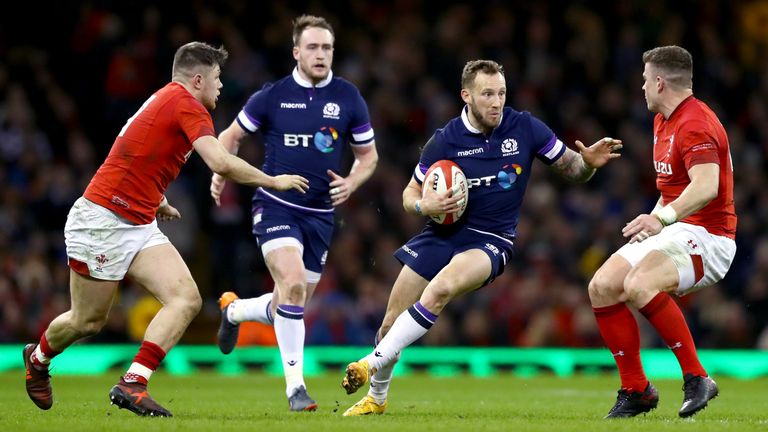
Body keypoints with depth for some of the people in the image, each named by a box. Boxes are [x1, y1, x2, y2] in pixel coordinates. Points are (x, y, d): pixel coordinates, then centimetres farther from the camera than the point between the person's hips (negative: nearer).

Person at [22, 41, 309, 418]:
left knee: (186, 299, -10)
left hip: (138, 227, 9)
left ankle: (132, 385, -15)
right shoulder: (187, 105, -14)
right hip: (101, 221, -9)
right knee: (87, 321, 5)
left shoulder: (166, 99, 14)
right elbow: (220, 162, -26)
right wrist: (274, 181, -14)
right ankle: (38, 358, 35)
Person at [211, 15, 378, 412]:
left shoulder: (348, 99, 1)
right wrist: (220, 173, -7)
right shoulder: (271, 96, -4)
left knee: (289, 308, 10)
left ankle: (233, 310, 44)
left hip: (320, 214, 3)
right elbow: (231, 136, 10)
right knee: (293, 285, -25)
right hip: (276, 206, -3)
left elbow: (368, 155, 12)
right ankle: (295, 386, -17)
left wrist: (351, 183, -8)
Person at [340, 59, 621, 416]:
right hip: (442, 234, 2)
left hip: (491, 239, -2)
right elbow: (410, 194, 6)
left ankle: (374, 362, -23)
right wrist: (425, 205, -17)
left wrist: (589, 162, -18)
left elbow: (571, 170, 4)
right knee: (392, 321, 2)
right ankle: (376, 398, 27)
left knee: (441, 288, -33)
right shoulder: (445, 140, -5)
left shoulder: (525, 128, -6)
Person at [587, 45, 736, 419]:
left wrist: (664, 217, -43)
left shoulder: (695, 124, -17)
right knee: (602, 287, -6)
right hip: (672, 232, 10)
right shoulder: (663, 121, 16)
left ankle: (696, 378, -24)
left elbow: (706, 186, -33)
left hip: (706, 235, -10)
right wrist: (653, 220, 15)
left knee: (639, 283, -34)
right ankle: (636, 389, 2)